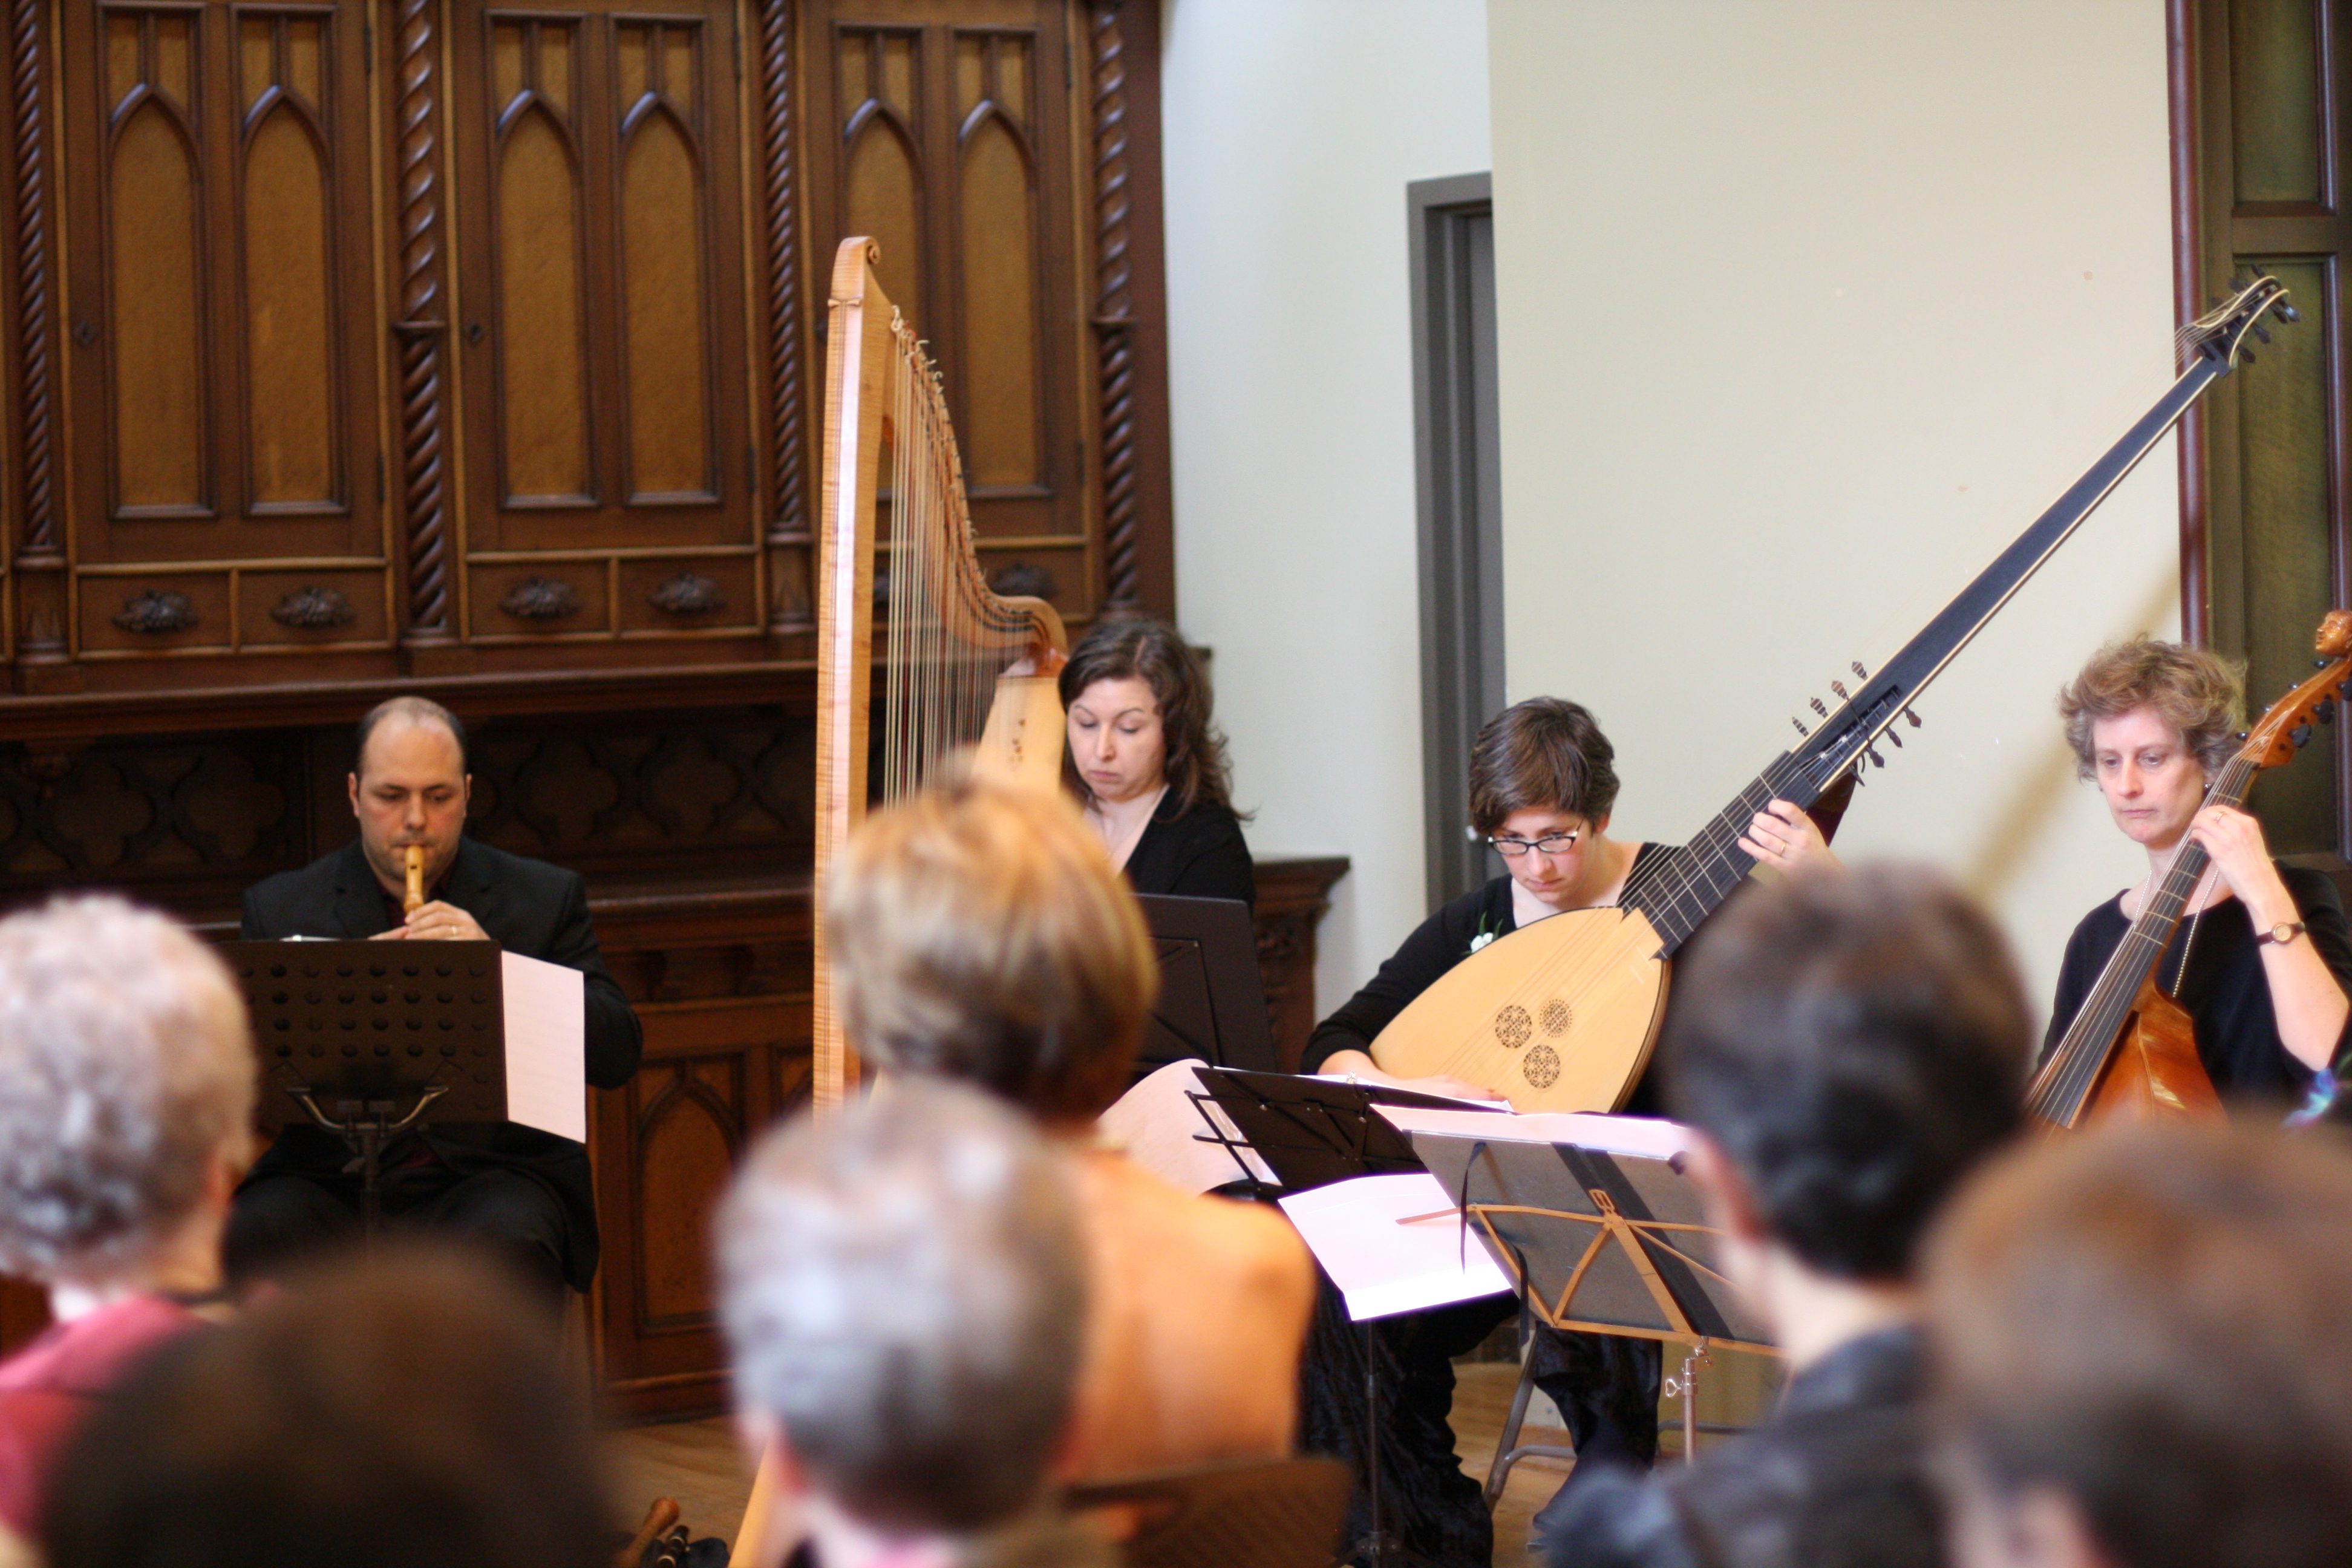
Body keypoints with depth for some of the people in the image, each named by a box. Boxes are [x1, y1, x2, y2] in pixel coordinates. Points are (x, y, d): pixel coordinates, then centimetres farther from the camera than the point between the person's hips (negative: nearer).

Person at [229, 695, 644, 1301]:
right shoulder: (281, 908, 14)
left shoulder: (545, 898, 12)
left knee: (504, 1243, -35)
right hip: (331, 1178, 1)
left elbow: (618, 1057, 1)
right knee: (239, 1243, -30)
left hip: (491, 1175, -1)